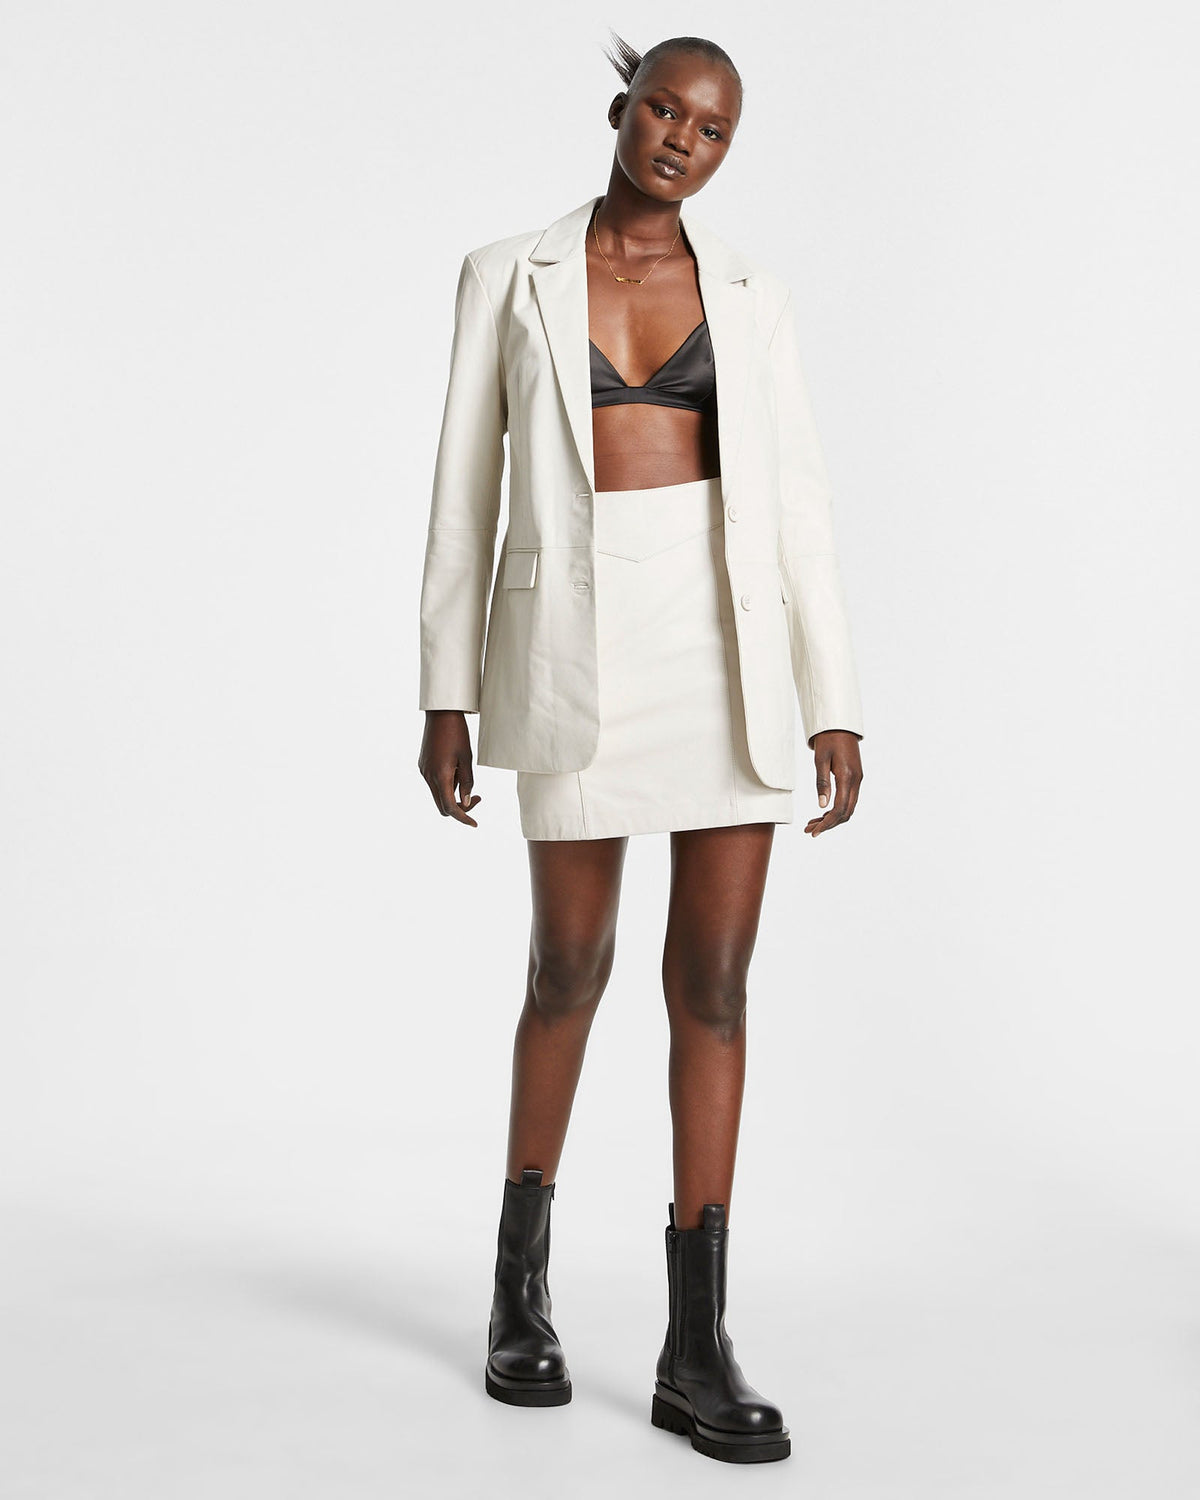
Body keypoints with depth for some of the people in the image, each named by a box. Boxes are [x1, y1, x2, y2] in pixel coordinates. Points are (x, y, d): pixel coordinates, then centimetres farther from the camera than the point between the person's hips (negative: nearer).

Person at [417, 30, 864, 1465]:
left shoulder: (746, 292, 12)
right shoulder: (508, 276, 7)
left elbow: (799, 503, 7)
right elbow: (464, 489, 5)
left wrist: (838, 707, 0)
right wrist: (445, 699, 2)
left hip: (730, 643, 2)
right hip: (581, 644, -2)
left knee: (714, 979, -2)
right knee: (571, 971, 5)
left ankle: (696, 1346, 5)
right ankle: (522, 1284, 28)